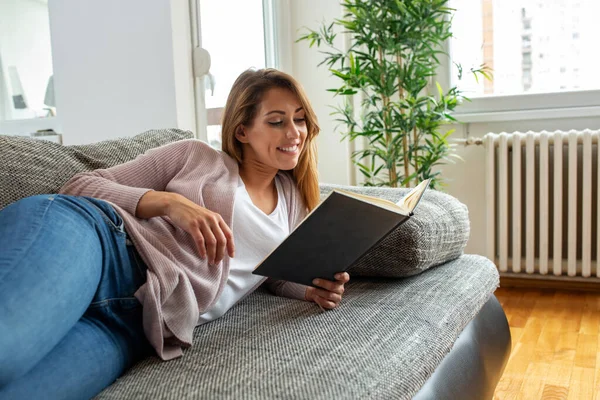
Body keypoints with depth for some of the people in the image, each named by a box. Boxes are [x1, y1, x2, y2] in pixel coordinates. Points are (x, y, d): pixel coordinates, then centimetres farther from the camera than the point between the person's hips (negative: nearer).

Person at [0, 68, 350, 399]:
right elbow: (80, 186, 9)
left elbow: (276, 275, 35)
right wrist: (169, 201, -9)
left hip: (137, 325, 3)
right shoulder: (197, 156, 13)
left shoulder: (295, 199, 25)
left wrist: (313, 290, 11)